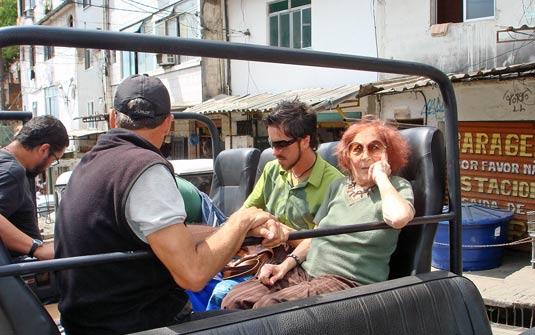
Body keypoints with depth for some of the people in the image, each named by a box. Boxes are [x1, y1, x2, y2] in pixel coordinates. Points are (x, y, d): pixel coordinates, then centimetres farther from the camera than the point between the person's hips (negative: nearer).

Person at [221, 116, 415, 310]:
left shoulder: (398, 187, -1)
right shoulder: (338, 186, 16)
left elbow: (398, 218, -26)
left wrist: (381, 176, -11)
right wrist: (286, 265, 6)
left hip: (347, 281, -5)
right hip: (304, 271, 6)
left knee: (266, 307, -27)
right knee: (234, 301, -16)